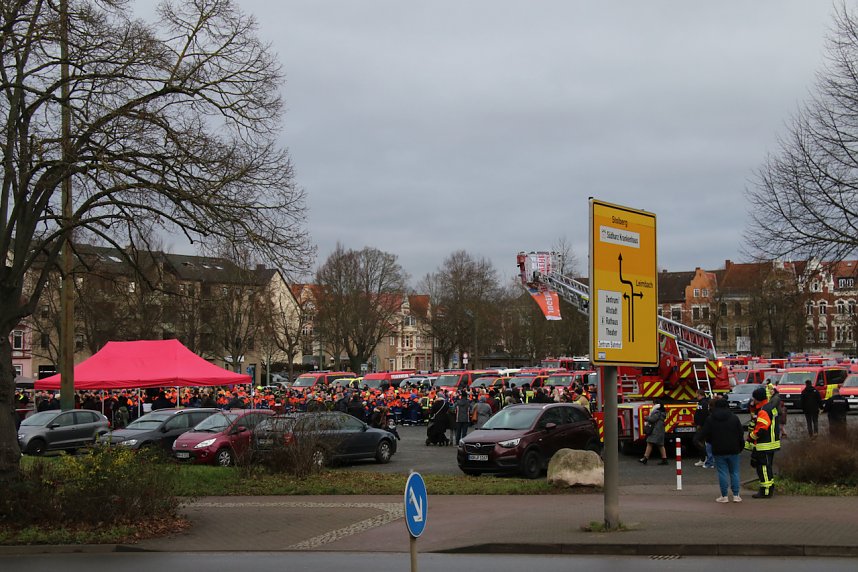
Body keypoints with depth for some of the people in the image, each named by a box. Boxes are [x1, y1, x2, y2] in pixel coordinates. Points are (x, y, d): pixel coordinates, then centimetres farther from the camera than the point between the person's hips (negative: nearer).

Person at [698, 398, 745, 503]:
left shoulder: (710, 419, -4)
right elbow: (741, 433, 2)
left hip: (719, 451, -1)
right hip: (733, 450, 2)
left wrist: (710, 441, 15)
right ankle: (736, 495, 9)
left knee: (722, 473, 2)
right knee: (734, 472, 9)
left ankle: (724, 496, 2)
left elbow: (703, 435, -4)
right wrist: (740, 446, 14)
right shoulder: (734, 418, 1)